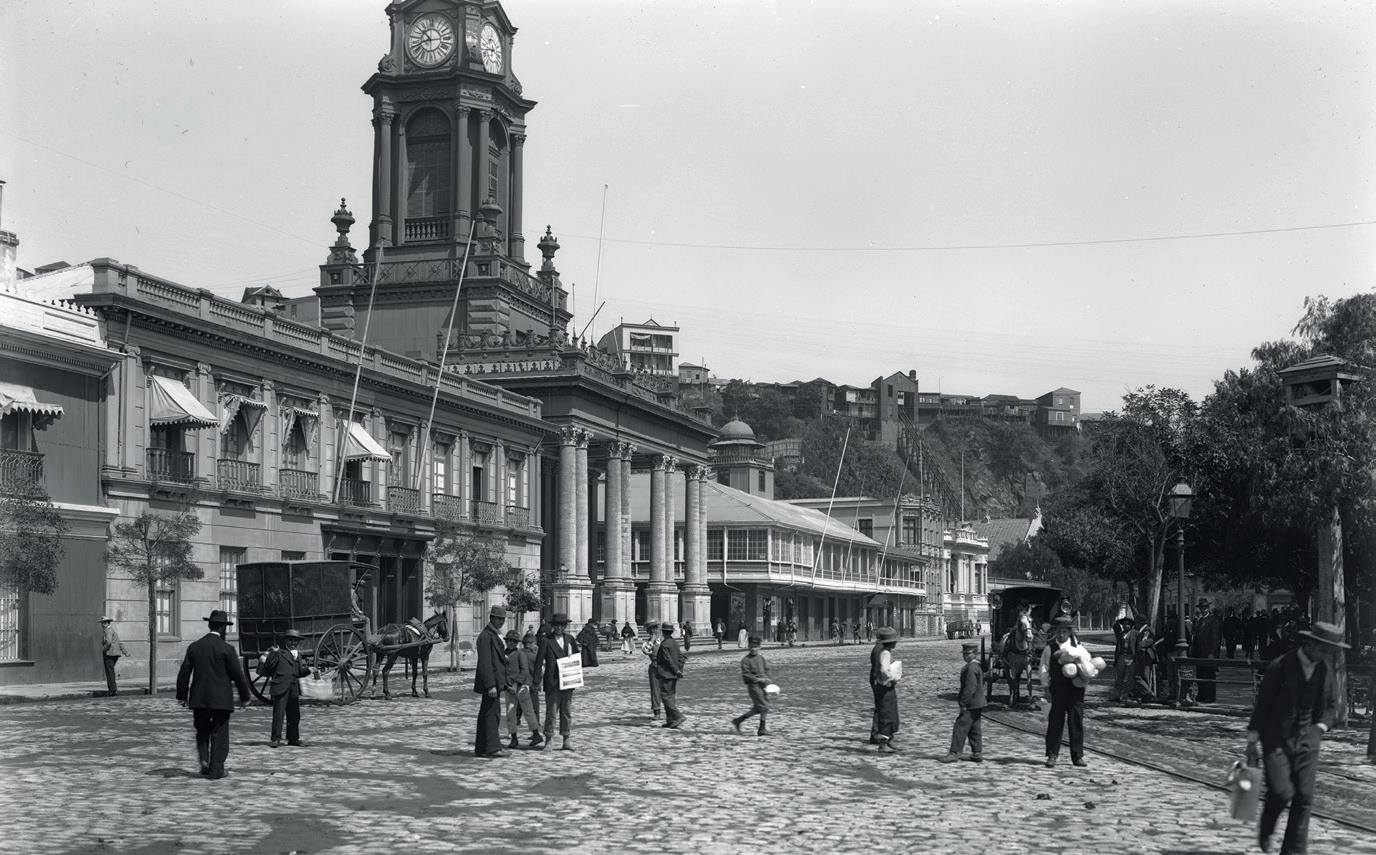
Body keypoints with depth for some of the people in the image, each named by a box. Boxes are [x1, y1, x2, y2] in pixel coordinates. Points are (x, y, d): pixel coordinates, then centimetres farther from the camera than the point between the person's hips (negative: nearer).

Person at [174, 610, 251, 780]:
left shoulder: (194, 646, 2)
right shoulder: (226, 649, -10)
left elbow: (184, 673, 5)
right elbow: (238, 675, -8)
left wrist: (181, 695, 14)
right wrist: (244, 697, 2)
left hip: (198, 698, 4)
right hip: (221, 699, -3)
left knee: (202, 732, 19)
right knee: (219, 735, 6)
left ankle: (204, 761, 1)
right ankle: (216, 770, 6)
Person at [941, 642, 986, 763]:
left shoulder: (971, 668, -18)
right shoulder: (977, 666, 14)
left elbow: (970, 688, -23)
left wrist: (963, 704, -19)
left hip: (971, 704, -10)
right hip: (977, 704, 10)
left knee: (960, 727, -6)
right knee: (974, 729, 13)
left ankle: (955, 753, -4)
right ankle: (977, 753, 15)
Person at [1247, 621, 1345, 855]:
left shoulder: (1325, 670, 1)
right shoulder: (1279, 667, -12)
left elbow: (1331, 706, 13)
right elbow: (1261, 704, -5)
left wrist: (1320, 728, -7)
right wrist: (1252, 742, -3)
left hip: (1306, 741, 4)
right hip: (1275, 739, -4)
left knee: (1304, 797, -3)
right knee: (1282, 792, -14)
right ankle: (1265, 831, 16)